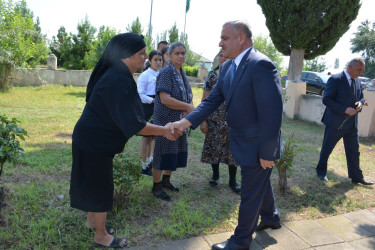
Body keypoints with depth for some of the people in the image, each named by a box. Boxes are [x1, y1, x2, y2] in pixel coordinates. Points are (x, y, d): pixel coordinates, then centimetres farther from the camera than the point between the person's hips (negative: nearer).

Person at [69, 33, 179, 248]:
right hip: (95, 144, -9)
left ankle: (92, 220, 43)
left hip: (96, 140, 9)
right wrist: (164, 131, -20)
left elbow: (127, 116, 13)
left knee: (95, 183, 23)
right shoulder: (118, 81, -28)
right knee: (101, 187, 5)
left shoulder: (119, 75, 3)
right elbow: (133, 125, -30)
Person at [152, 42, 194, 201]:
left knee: (176, 152, 14)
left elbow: (189, 96, 13)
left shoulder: (182, 73, 12)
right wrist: (188, 107, -20)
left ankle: (166, 180, 33)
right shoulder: (166, 72, -13)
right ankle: (156, 186, 17)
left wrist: (188, 109, -9)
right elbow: (165, 99, -24)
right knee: (162, 153, 1)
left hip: (179, 121, 8)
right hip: (165, 120, -8)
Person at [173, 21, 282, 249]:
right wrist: (186, 122, -14)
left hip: (258, 145, -9)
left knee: (251, 194, 8)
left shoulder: (260, 65, -25)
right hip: (244, 142, 9)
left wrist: (266, 153, -22)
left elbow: (272, 113, -26)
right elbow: (212, 100, 0)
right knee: (260, 182, 27)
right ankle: (270, 218, 52)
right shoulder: (228, 67, 3)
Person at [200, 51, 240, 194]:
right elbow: (205, 99, 0)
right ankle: (215, 174, 28)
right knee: (214, 146, 7)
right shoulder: (211, 76, 2)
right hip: (215, 118, 0)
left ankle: (232, 180, 18)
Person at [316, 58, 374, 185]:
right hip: (335, 122, -7)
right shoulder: (335, 79, -14)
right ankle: (321, 171, 28)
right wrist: (345, 109, -24)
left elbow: (361, 98, 21)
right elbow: (326, 99, -19)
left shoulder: (357, 81, 9)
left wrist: (360, 104, -4)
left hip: (352, 123, 7)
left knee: (354, 151, 12)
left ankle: (356, 177, 24)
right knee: (326, 149, 9)